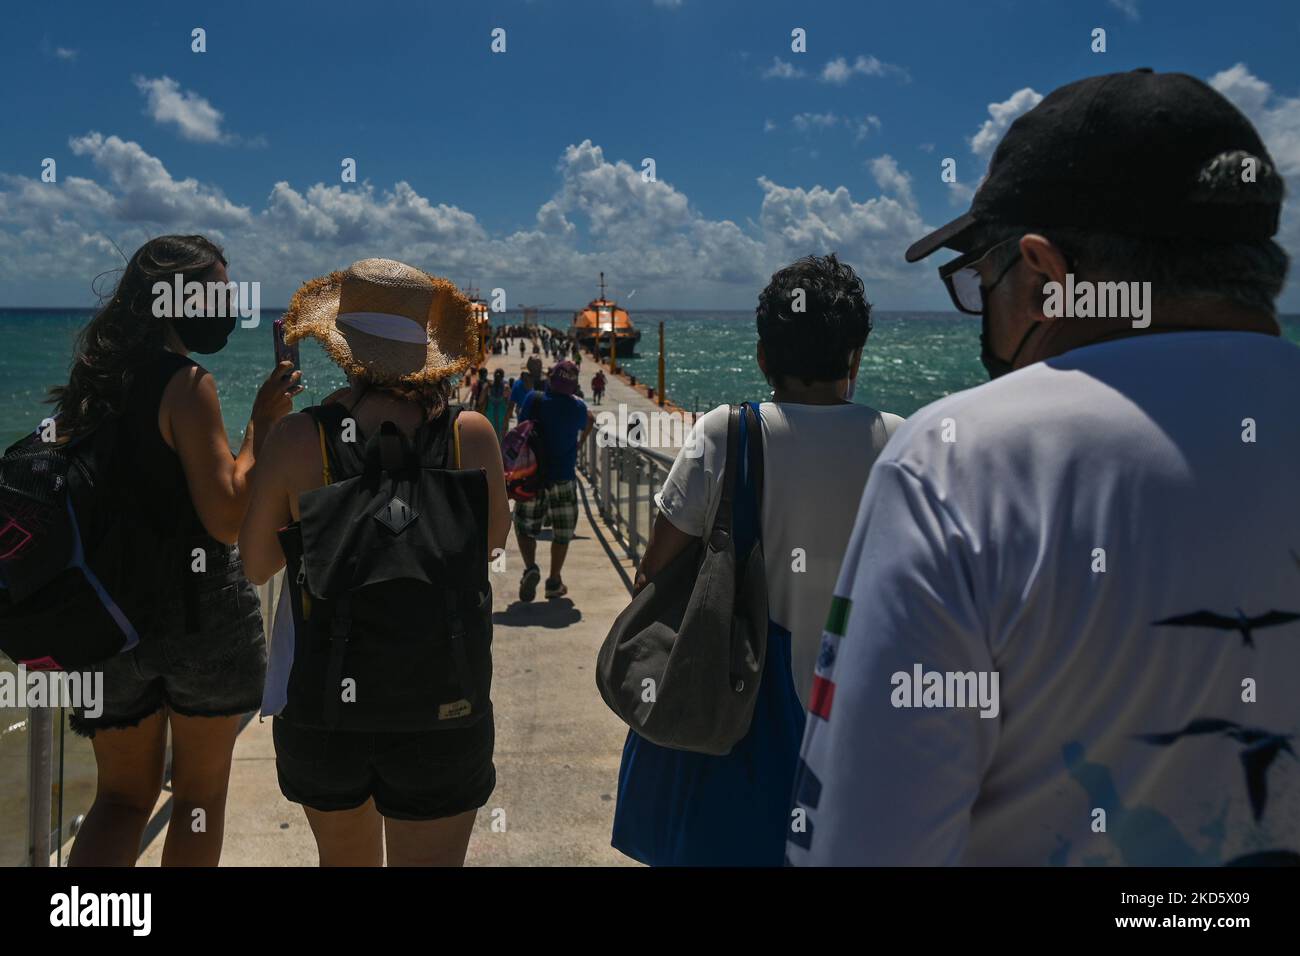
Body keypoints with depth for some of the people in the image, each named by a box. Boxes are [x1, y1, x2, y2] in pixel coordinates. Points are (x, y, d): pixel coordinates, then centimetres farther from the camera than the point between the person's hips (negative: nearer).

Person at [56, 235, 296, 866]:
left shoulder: (92, 380, 7)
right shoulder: (186, 383, -14)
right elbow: (228, 520, -20)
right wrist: (262, 423, -12)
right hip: (199, 609, -6)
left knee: (122, 796, 18)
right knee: (201, 792, 12)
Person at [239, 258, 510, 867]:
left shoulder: (299, 438, -11)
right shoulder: (470, 434, -11)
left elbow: (254, 564, 0)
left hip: (321, 703, 2)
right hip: (441, 704, -1)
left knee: (345, 857, 26)